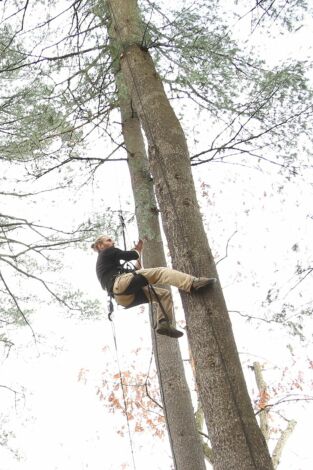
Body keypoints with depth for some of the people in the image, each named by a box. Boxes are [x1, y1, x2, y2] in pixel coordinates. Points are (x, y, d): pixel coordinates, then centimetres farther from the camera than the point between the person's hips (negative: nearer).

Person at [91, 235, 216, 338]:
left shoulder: (101, 263, 39)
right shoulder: (107, 252, 15)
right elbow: (132, 255, 7)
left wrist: (138, 252, 35)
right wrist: (137, 251, 30)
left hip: (124, 297, 9)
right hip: (122, 283, -9)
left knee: (164, 294, 10)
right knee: (161, 272, -17)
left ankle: (164, 323, -13)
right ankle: (193, 283, -38)